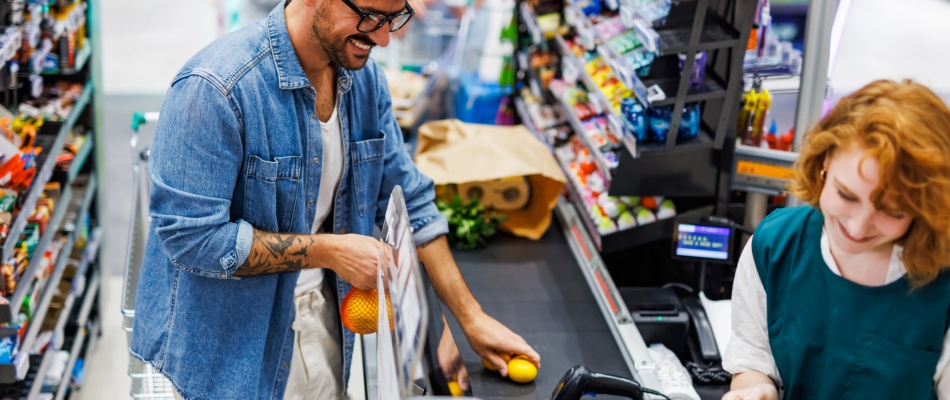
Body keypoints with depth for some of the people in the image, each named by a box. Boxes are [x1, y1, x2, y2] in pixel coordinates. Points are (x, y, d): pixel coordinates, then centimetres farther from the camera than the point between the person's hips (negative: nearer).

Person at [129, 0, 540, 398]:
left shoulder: (365, 78, -3)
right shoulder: (213, 87, -26)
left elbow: (408, 202, 4)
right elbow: (192, 237, -25)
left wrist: (471, 318, 2)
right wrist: (329, 251, -22)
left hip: (325, 323, 6)